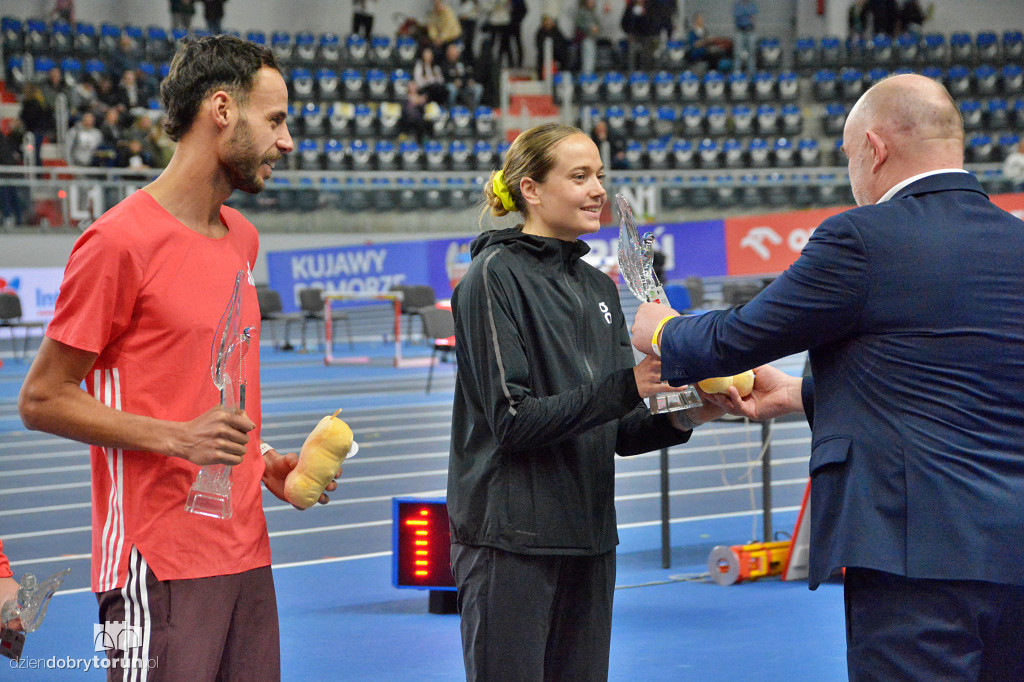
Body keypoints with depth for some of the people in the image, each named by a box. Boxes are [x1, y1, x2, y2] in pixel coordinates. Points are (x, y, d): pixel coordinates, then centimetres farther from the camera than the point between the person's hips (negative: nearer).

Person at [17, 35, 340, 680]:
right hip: (162, 568, -8)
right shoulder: (120, 241, -10)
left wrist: (265, 461, 9)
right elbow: (41, 399, -9)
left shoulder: (243, 238, 16)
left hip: (248, 550, 8)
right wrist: (176, 438, -18)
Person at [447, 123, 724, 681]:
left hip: (588, 539, 7)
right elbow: (513, 420, -17)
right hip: (511, 539, -7)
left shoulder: (598, 287, 14)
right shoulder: (496, 275, -8)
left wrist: (676, 418, -7)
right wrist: (625, 386, -24)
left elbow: (619, 431, 13)